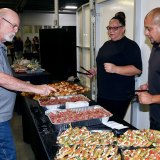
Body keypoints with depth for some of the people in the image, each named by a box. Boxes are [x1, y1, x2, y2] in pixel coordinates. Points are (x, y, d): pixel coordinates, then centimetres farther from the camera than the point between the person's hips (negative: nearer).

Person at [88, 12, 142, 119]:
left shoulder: (130, 45, -10)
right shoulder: (107, 44, 15)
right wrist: (96, 71, 11)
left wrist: (115, 69, -29)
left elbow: (137, 69, -19)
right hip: (102, 93, 8)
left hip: (119, 96, -8)